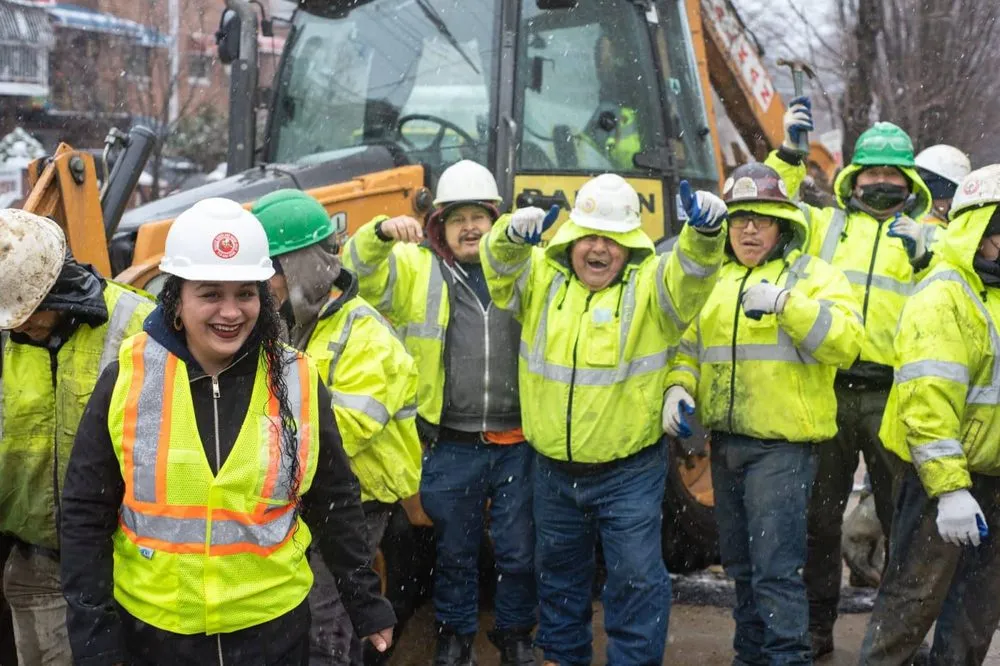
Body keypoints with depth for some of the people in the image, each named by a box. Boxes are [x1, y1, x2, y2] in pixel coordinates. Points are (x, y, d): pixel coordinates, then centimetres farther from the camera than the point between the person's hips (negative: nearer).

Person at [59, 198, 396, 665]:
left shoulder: (297, 384, -6)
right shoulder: (127, 380, -9)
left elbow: (335, 506, 4)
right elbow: (85, 516, -3)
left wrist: (366, 606, 8)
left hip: (274, 627, 1)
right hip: (149, 628, 0)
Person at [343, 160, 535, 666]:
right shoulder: (415, 266, 2)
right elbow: (360, 270, -10)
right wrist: (382, 232, -28)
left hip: (516, 444, 1)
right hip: (449, 448, -1)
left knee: (519, 550, 11)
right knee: (454, 549, 15)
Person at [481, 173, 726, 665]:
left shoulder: (650, 283, -9)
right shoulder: (541, 276, -1)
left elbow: (692, 273, -27)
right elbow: (501, 265, -17)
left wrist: (705, 232, -49)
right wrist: (513, 235, -41)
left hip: (629, 471, -3)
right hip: (554, 469, 4)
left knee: (637, 575, 0)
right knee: (559, 570, 21)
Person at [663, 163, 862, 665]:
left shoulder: (811, 275, -3)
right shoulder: (714, 281, 14)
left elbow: (845, 340, -17)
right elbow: (689, 345, 18)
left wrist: (786, 303, -29)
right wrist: (679, 388, -2)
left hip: (781, 445, -6)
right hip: (726, 443, 6)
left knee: (776, 568, -9)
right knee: (741, 564, 17)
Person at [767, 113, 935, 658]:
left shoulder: (926, 234, 11)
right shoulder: (827, 224, 14)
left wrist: (925, 260, -17)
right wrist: (788, 154, -4)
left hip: (892, 393, -1)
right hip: (828, 387, 1)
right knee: (820, 513, 9)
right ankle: (816, 623, 22)